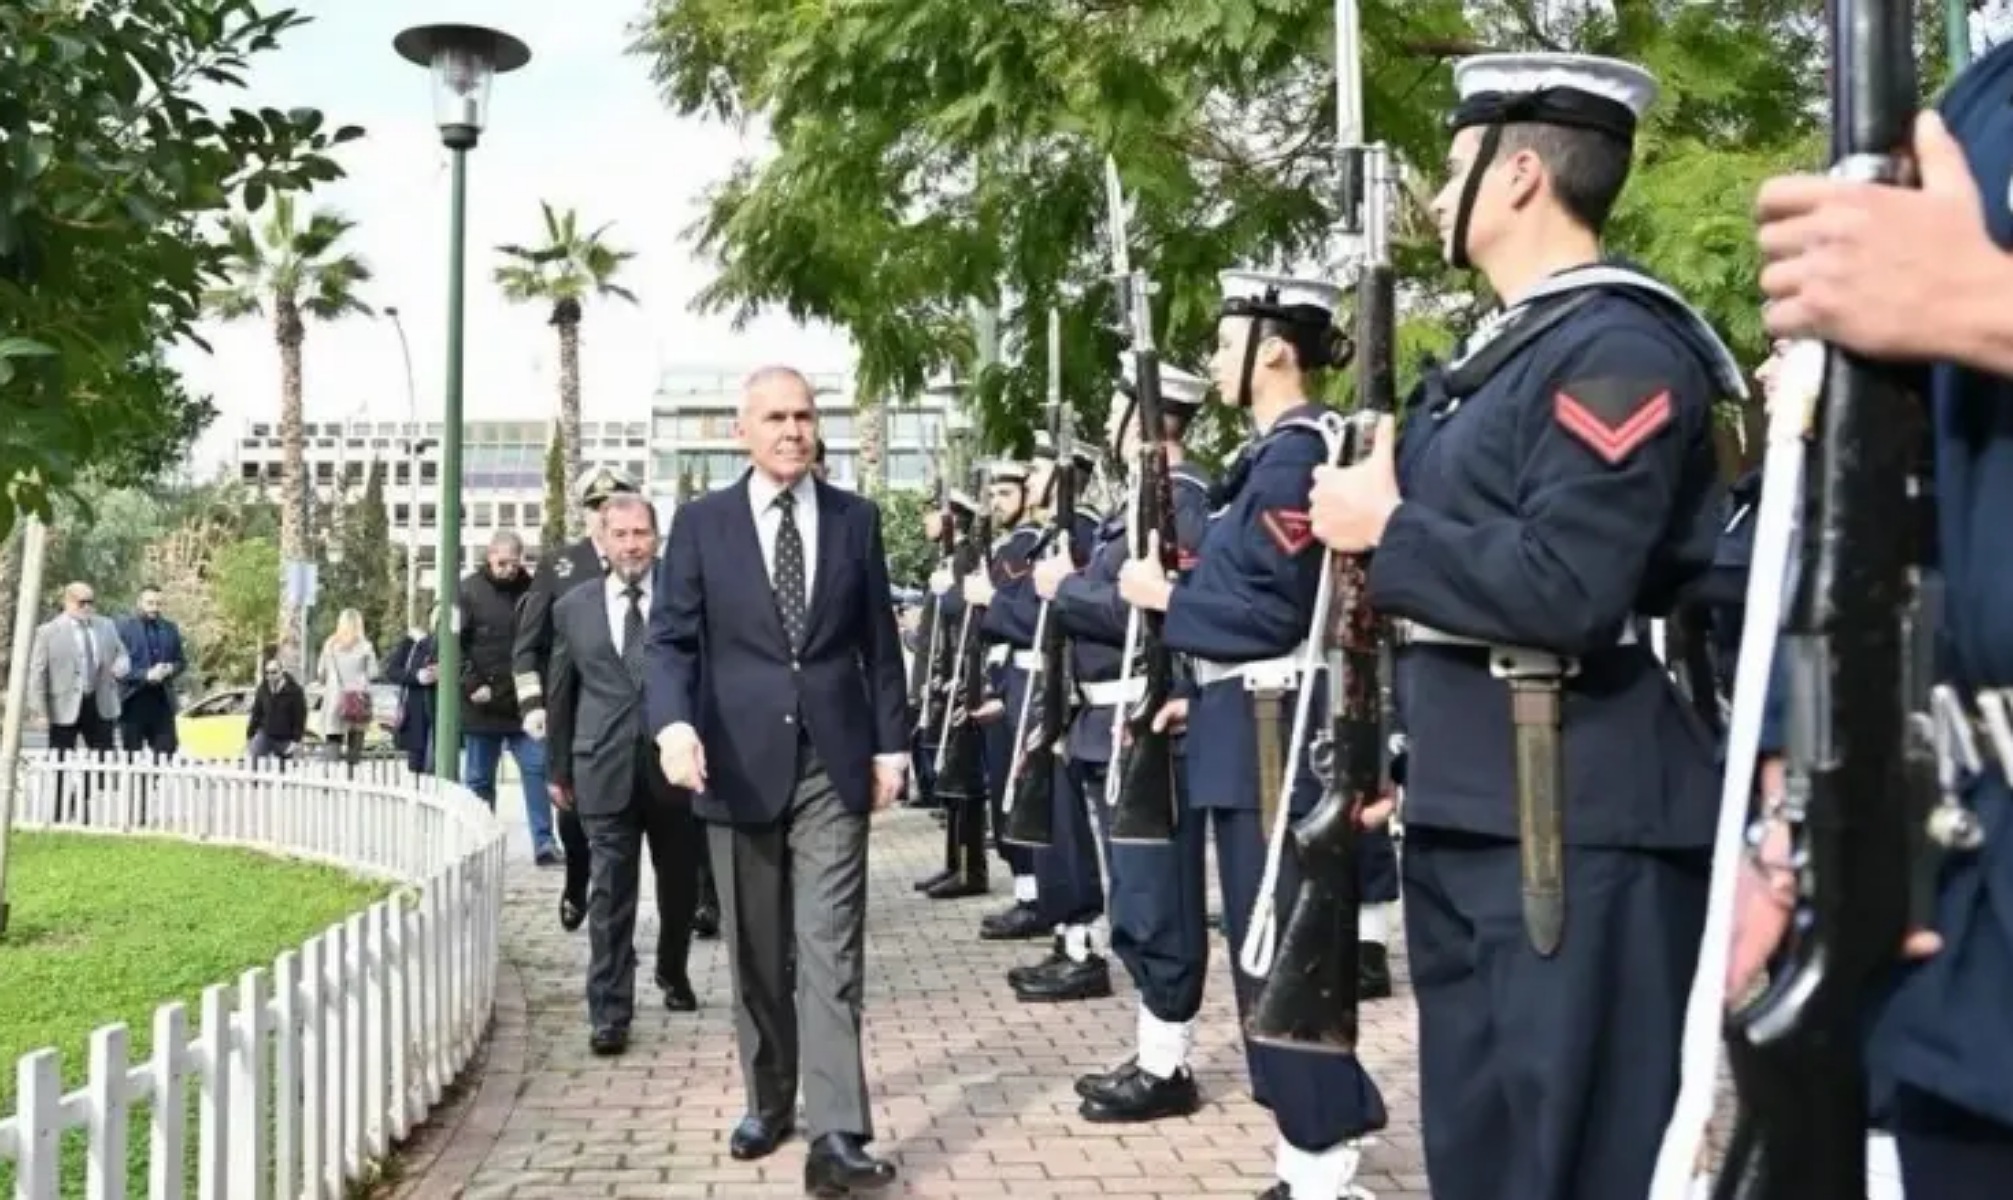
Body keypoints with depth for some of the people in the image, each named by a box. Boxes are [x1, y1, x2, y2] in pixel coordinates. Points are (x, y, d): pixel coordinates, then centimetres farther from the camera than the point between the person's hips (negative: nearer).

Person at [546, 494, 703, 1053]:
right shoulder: (573, 607, 6)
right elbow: (560, 693, 12)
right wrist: (557, 767, 13)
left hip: (675, 764, 0)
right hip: (606, 769, 0)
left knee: (679, 882, 15)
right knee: (610, 893, -1)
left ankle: (673, 974, 39)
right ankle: (609, 1012, 5)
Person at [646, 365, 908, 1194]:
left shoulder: (856, 519, 7)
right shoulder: (701, 523, 3)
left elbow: (880, 642, 9)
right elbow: (670, 638, -2)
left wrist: (891, 744, 4)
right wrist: (674, 722, -20)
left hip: (834, 762, 0)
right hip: (740, 762, 0)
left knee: (831, 950, -5)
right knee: (756, 953, 10)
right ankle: (767, 1104, 26)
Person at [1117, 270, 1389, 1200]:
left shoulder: (1296, 457, -16)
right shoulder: (1273, 455, 15)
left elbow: (1274, 612, -21)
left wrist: (1166, 599, -10)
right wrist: (1202, 696, 16)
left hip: (1275, 739, -11)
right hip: (1251, 730, 11)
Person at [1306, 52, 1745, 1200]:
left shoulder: (1619, 347, -14)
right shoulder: (1504, 352, 16)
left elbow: (1567, 589, -26)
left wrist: (1386, 528, -14)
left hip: (1581, 817, -10)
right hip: (1470, 805, 10)